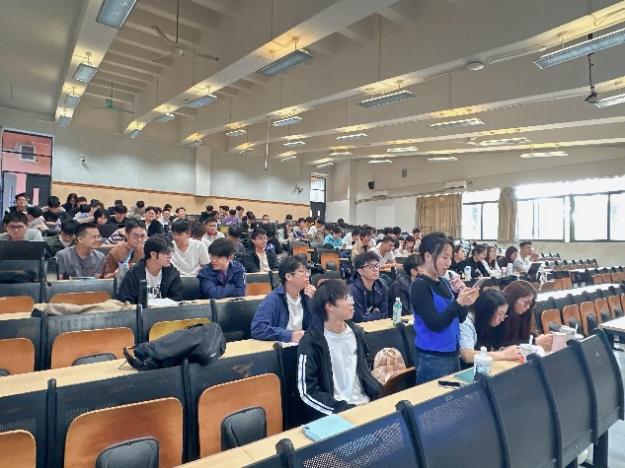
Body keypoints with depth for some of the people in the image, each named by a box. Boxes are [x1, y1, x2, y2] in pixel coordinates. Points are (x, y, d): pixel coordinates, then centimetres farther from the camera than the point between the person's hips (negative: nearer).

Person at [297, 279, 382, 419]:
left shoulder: (356, 332, 5)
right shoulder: (311, 341, -12)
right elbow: (308, 392, -13)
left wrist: (378, 394, 4)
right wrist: (346, 408, -16)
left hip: (366, 405, 5)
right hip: (334, 413, -5)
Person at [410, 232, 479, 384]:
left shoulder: (444, 282, 6)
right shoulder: (420, 286, -16)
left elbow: (460, 318, 8)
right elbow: (434, 324, -22)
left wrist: (460, 293, -6)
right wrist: (458, 302, -30)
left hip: (452, 352, 8)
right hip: (432, 357, -8)